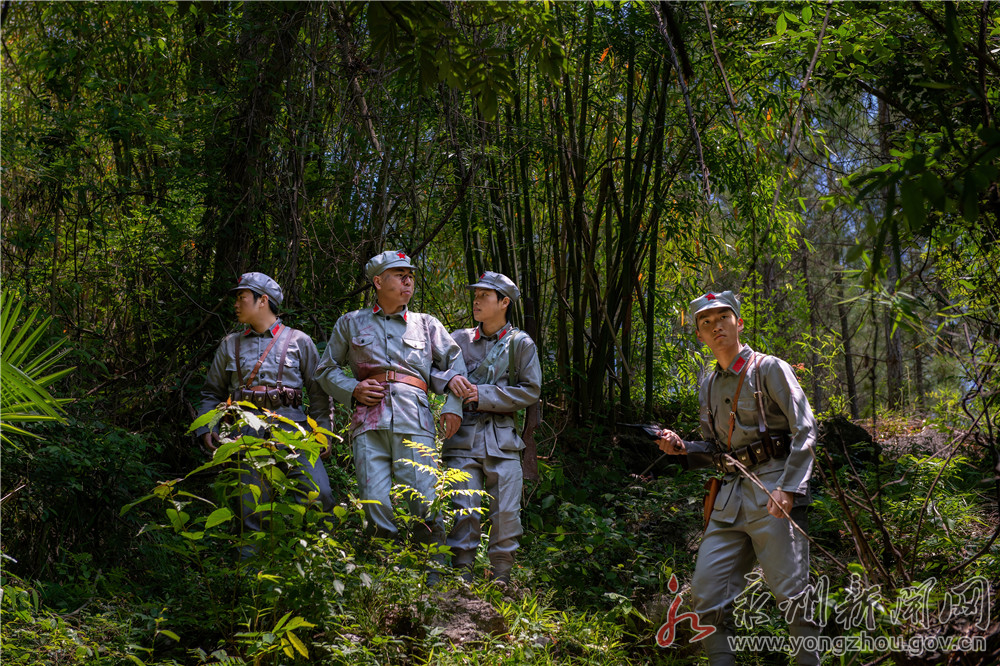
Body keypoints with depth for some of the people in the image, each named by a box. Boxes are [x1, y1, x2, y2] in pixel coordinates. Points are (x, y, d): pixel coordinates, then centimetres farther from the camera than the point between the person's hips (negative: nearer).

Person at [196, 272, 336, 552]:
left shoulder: (298, 340, 11)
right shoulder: (230, 345, 18)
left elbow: (318, 390, 9)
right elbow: (212, 392, 22)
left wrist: (322, 431, -1)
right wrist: (206, 428, 7)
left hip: (291, 426, -2)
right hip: (248, 430, 2)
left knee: (318, 492, -17)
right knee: (253, 506, -2)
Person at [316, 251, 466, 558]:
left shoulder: (427, 324, 21)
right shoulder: (351, 323, 20)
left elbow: (455, 363, 19)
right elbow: (327, 368, 23)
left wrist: (454, 405, 3)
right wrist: (351, 389, 3)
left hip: (413, 420, 0)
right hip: (369, 420, 0)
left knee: (423, 504, -10)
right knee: (376, 504, -9)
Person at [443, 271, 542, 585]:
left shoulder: (521, 343, 6)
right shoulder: (459, 339, 12)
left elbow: (531, 391, 0)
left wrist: (483, 394, -8)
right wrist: (451, 380, -10)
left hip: (502, 438, 0)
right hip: (463, 437, 0)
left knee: (506, 513, -2)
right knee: (463, 511, -6)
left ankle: (501, 581, 9)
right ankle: (461, 583, 0)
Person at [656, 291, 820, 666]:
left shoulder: (769, 369, 0)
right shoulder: (709, 386, 19)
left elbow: (804, 431, -7)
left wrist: (788, 488, -18)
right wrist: (682, 448, 5)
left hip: (772, 492, -6)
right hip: (729, 495, 7)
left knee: (790, 590, -7)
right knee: (706, 592, 1)